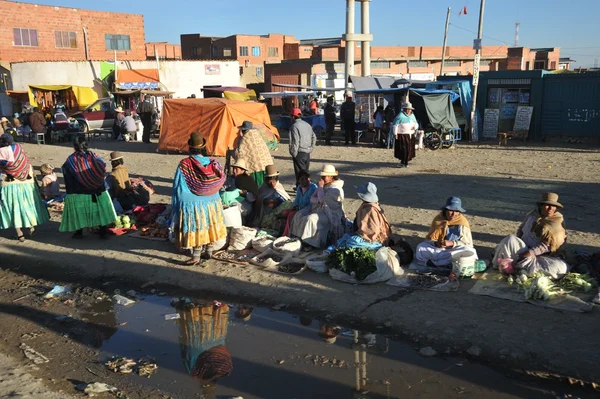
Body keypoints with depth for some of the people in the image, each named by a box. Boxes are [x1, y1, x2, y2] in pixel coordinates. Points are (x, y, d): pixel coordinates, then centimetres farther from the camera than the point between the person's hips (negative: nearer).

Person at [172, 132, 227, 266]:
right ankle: (208, 251, 32)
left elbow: (178, 187, -12)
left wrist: (177, 205, -3)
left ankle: (196, 257, 12)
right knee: (208, 227, 18)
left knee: (196, 229, 5)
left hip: (194, 204, -4)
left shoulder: (184, 164, -15)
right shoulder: (213, 164, -7)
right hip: (211, 204, 4)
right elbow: (221, 179, 3)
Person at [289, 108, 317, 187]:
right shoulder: (307, 125, 11)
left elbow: (295, 142, -18)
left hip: (299, 153, -8)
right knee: (306, 170, 18)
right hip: (307, 152, 8)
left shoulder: (294, 126, -14)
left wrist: (293, 153, -11)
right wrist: (311, 149, 17)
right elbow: (314, 137, 14)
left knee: (300, 172, -2)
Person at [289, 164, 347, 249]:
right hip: (319, 209, 9)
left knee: (311, 219, -30)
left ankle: (309, 242, -23)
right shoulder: (324, 185, 11)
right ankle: (297, 238, -10)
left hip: (330, 214, -9)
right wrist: (319, 200, -14)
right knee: (299, 215, -6)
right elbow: (312, 199, 7)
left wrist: (320, 187, -12)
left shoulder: (335, 189, -15)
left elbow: (322, 199, -22)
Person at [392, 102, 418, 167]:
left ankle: (406, 162, 18)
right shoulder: (400, 116, -9)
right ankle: (402, 162, 5)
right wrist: (395, 134, -14)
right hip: (402, 136, -7)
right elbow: (395, 125, -10)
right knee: (403, 149, -8)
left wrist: (415, 126, -2)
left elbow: (416, 124, 22)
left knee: (409, 150, 7)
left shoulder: (412, 115, 14)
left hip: (410, 136, 7)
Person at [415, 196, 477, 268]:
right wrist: (436, 243, -26)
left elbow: (468, 244, -11)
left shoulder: (462, 222, -10)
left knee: (470, 252, -33)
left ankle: (435, 261, -26)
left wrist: (452, 243, -28)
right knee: (421, 247, -24)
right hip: (439, 249, 1)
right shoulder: (438, 219, -5)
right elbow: (430, 239, -3)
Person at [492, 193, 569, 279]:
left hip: (542, 256, -2)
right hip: (524, 250, 2)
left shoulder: (558, 221, -7)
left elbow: (548, 245, -16)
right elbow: (520, 229, 18)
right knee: (510, 239, -27)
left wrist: (531, 252, -27)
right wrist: (516, 242, 0)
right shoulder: (533, 214, 5)